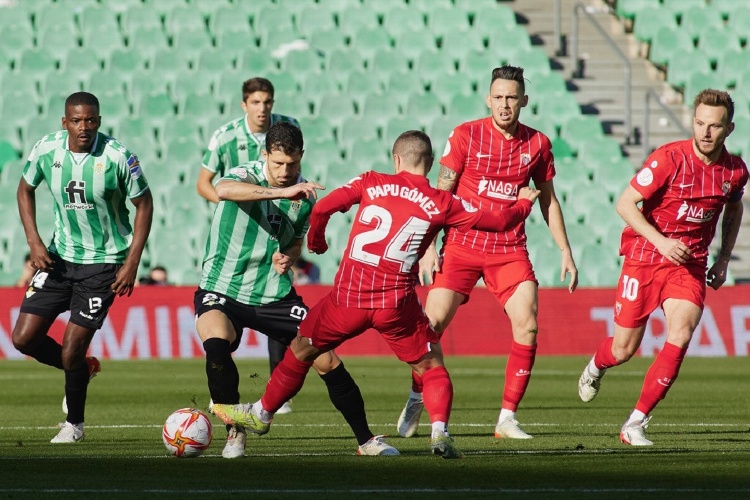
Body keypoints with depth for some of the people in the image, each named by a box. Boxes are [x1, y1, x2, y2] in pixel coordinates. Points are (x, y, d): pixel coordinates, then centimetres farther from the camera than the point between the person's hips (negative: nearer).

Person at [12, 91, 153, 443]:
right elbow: (25, 190, 11)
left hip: (104, 262, -4)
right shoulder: (46, 150, -7)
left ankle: (74, 423, 16)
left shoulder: (117, 157, -17)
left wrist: (132, 262, -11)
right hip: (60, 256, 4)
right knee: (24, 338, -2)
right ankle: (83, 369, 28)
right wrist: (34, 242, -1)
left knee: (72, 348, -9)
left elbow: (144, 204, -6)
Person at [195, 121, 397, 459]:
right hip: (222, 290, -4)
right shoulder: (245, 176, -13)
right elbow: (223, 190, -40)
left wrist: (288, 256, -5)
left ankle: (366, 440, 13)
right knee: (216, 344, -33)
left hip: (274, 294, 4)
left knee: (327, 361, -4)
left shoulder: (306, 194, 1)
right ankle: (234, 431, -10)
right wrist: (281, 192, -50)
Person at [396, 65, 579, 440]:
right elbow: (440, 195, -1)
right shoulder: (465, 136, -4)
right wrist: (428, 247, -9)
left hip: (510, 249, 2)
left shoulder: (538, 144, 3)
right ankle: (416, 400, 13)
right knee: (433, 322, -10)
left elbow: (548, 201, 14)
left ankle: (507, 417, -4)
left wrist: (565, 253, 10)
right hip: (462, 244, -2)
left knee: (527, 325, -13)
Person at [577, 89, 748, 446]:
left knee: (681, 334, -23)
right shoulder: (670, 159, -16)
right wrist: (661, 242, -25)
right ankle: (596, 367, 44)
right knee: (623, 350, 3)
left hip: (690, 264, 2)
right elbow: (625, 204, -15)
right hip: (644, 255, -2)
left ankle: (636, 423, -15)